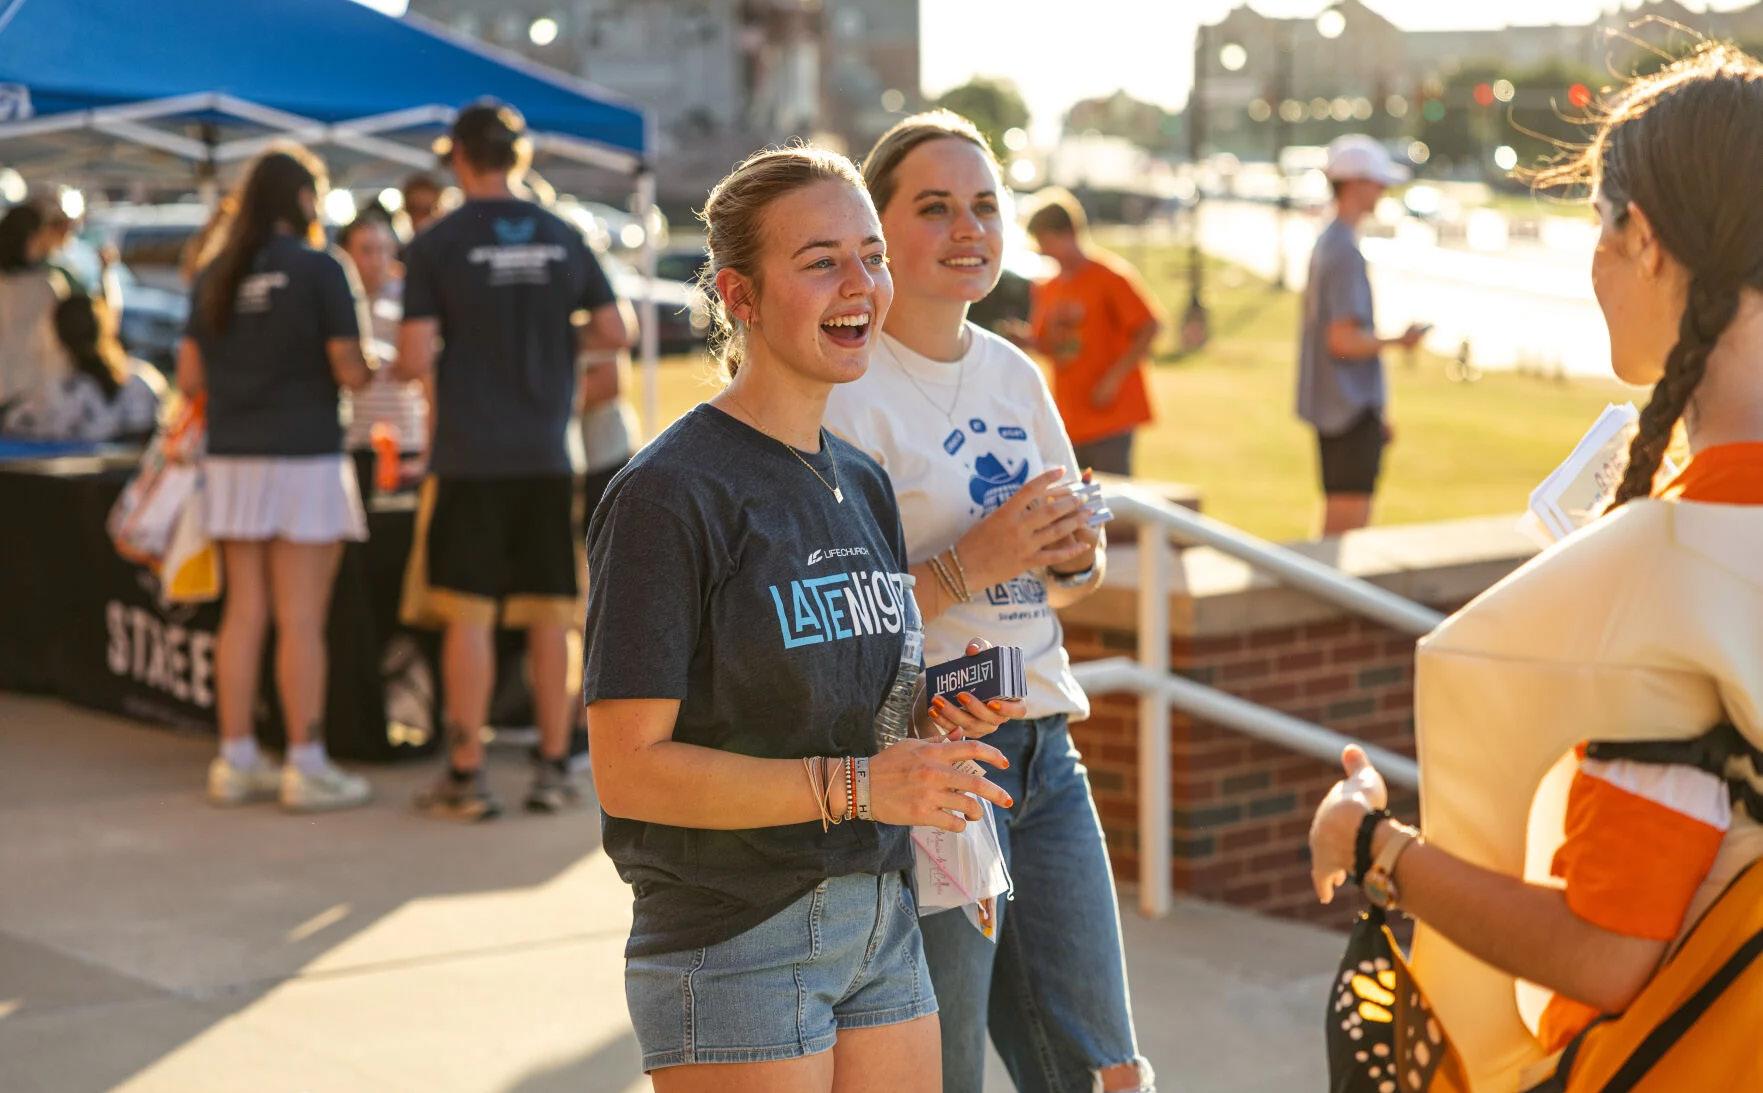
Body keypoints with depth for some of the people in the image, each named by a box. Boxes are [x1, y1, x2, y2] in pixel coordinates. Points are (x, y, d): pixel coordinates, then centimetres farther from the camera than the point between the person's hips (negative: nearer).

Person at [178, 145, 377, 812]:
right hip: (303, 457, -6)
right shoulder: (320, 269, -8)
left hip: (232, 459, 6)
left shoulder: (214, 276, 8)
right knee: (302, 619, -2)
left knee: (244, 613, 10)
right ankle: (307, 768, 2)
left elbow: (189, 380, 9)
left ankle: (236, 762, 15)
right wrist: (372, 363, 10)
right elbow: (352, 372, -12)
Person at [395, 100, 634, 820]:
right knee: (550, 616, 9)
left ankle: (466, 777, 3)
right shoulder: (563, 239, 5)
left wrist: (408, 367, 13)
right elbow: (615, 332, 8)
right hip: (546, 457, 3)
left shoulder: (436, 245, -6)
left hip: (468, 458, -3)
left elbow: (414, 360, -10)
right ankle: (554, 768, 13)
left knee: (468, 616, 0)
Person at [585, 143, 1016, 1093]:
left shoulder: (864, 485, 11)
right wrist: (853, 785, -22)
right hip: (734, 950, -7)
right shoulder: (670, 494, -14)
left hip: (883, 928, 8)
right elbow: (629, 770, -18)